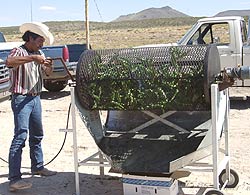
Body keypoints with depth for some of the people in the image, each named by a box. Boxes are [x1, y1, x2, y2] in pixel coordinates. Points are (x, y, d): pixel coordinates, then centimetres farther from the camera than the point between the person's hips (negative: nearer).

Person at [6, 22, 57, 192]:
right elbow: (9, 62, -32)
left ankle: (38, 166, 34)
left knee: (37, 135, 18)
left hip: (35, 98, 8)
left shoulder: (39, 54, 13)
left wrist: (49, 66, -5)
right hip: (21, 99, -8)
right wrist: (32, 58, -33)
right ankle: (14, 179, -15)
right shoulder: (18, 51, -10)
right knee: (20, 137, -14)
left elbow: (47, 73, 17)